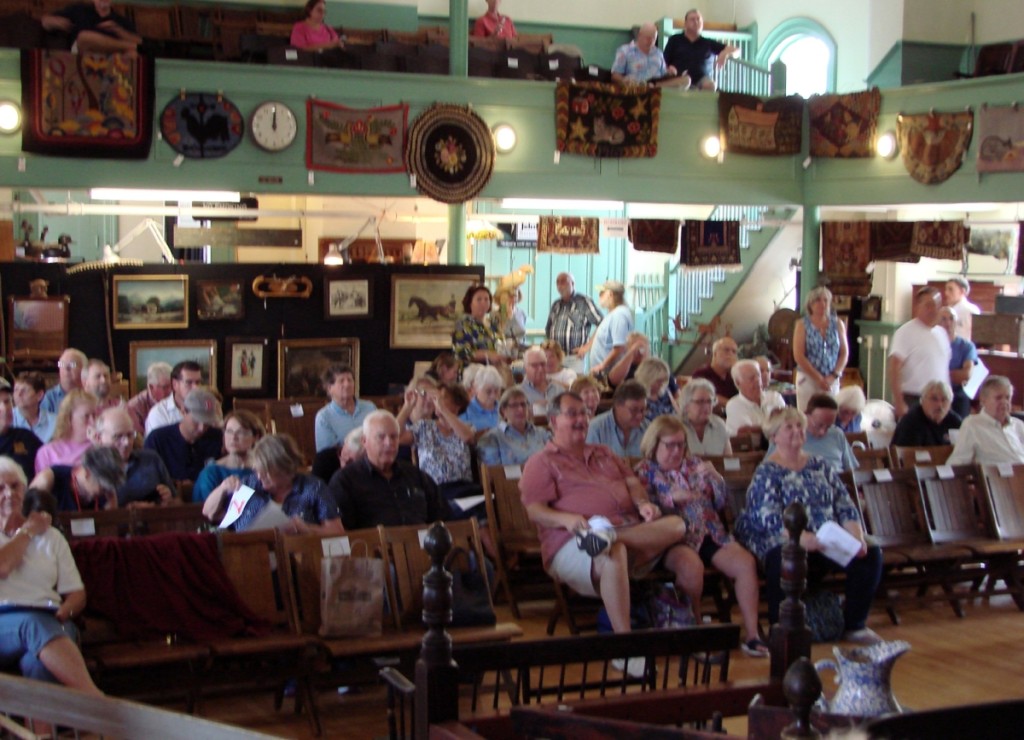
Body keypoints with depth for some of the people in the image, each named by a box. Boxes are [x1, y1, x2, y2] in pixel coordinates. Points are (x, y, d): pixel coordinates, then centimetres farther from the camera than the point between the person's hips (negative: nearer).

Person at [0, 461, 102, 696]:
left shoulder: (50, 535, 25)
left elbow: (77, 594, 19)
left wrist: (64, 611, -5)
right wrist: (28, 531, 9)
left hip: (49, 621, 3)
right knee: (32, 625, -39)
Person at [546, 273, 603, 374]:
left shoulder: (584, 302, -2)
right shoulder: (556, 305, 16)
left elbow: (602, 325, -6)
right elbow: (548, 330, 26)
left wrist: (588, 346, -6)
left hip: (575, 357, -5)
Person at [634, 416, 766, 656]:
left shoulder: (694, 465, 19)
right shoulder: (645, 472, 6)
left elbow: (721, 503, 20)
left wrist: (715, 478, 1)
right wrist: (672, 498, -20)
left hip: (710, 534, 5)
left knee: (746, 563, -19)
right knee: (693, 565, -37)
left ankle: (751, 634, -13)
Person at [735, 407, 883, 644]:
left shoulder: (820, 466, 19)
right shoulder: (766, 473, 1)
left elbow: (845, 506, 12)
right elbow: (770, 518, -14)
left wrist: (857, 536, -8)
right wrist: (803, 538, -32)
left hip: (830, 543, 6)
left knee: (871, 553, -18)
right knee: (785, 558, -40)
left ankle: (854, 625, -4)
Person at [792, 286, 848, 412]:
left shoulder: (838, 324, 8)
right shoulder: (802, 325, 0)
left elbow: (844, 352, 6)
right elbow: (798, 356, -6)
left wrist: (833, 376, -7)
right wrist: (818, 378, -10)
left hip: (832, 381, 2)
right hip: (807, 379, -2)